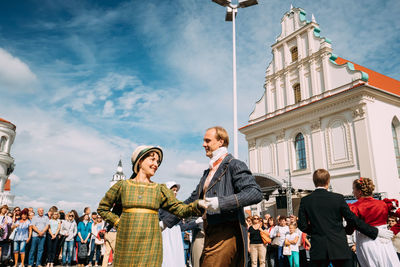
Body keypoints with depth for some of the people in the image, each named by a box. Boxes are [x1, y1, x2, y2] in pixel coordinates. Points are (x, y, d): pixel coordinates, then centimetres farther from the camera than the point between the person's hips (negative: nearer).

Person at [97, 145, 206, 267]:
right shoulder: (123, 186, 5)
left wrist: (197, 204, -17)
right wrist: (117, 221, 3)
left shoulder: (160, 190, 8)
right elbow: (102, 208, 15)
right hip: (127, 244, 0)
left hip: (151, 244, 1)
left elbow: (180, 209, 0)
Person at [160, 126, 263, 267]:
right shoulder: (208, 172, 22)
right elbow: (192, 200, 26)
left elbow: (256, 193, -17)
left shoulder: (234, 165, -5)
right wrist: (166, 222, 23)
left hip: (226, 235, -8)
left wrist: (221, 203, -24)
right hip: (210, 234, 8)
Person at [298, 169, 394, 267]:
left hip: (318, 250, 1)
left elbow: (302, 226, -3)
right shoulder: (338, 198, -4)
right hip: (339, 248, 0)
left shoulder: (305, 200, -2)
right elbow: (353, 220, -2)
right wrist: (376, 232, 9)